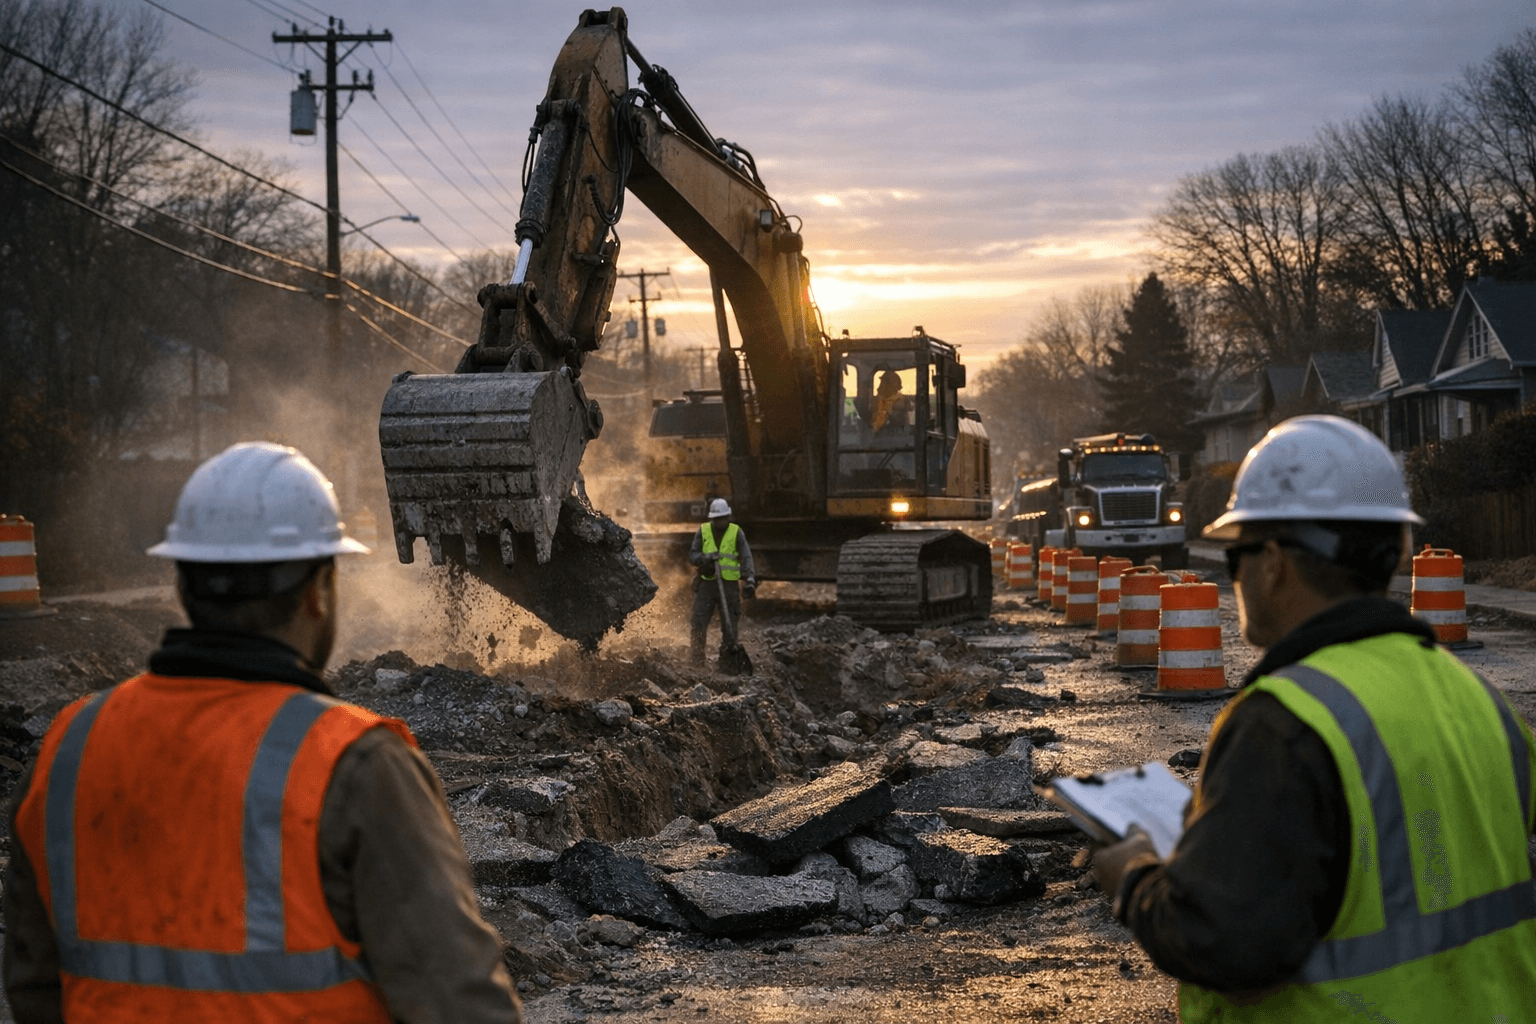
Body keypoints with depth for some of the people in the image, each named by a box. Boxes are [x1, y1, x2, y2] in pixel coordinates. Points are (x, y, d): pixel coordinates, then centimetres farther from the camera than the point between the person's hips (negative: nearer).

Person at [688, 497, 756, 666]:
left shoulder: (736, 533, 1)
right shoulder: (703, 531, 6)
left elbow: (746, 558, -6)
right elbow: (692, 555, 5)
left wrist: (749, 580, -20)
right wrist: (704, 558, -17)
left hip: (729, 584, -1)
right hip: (707, 583, 1)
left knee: (730, 624, 0)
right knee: (698, 622, -6)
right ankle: (696, 661, 2)